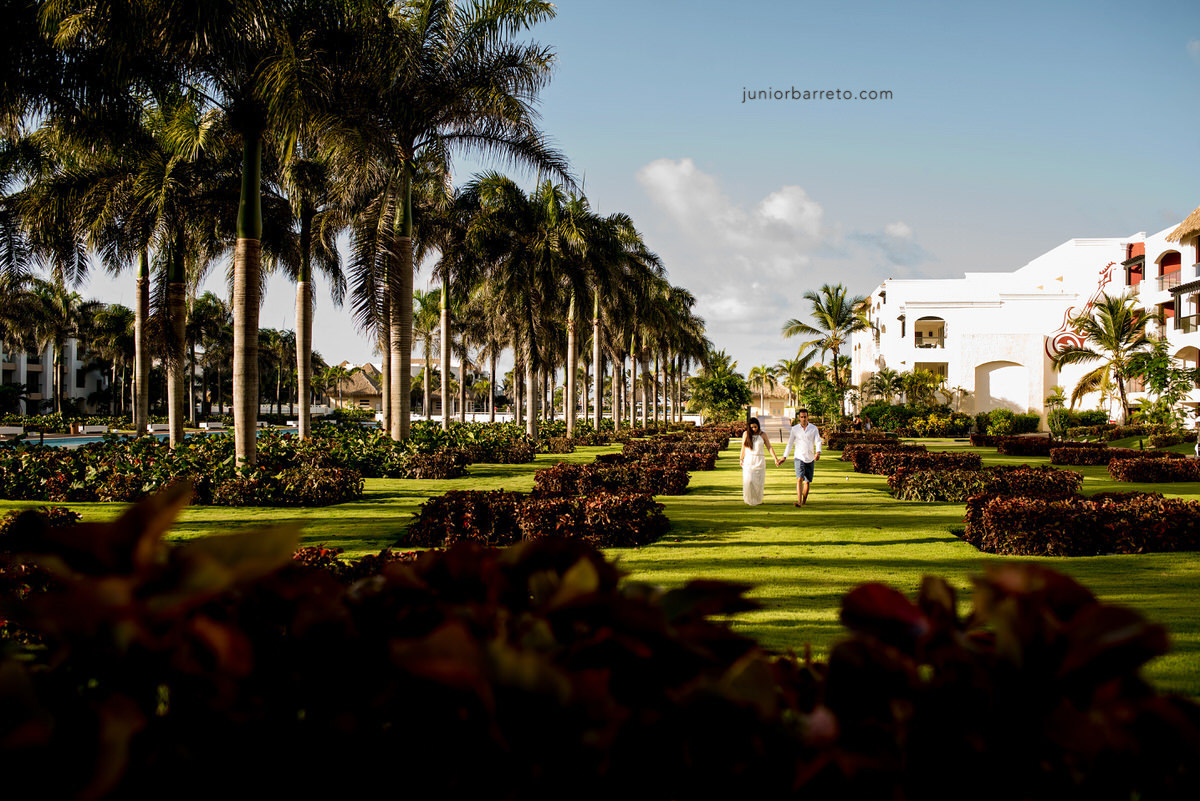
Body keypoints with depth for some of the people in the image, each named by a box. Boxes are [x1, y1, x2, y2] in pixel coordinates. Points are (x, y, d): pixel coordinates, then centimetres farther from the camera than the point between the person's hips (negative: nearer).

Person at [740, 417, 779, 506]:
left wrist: (775, 458, -9)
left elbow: (769, 447, 0)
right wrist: (741, 459, 18)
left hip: (759, 461, 0)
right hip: (748, 461, 0)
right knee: (748, 481, -12)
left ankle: (757, 500, 18)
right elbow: (743, 448, 12)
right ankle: (749, 499, 6)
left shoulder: (763, 435, 2)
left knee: (758, 482, 0)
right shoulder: (746, 434, 3)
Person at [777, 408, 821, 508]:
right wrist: (784, 457, 1)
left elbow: (818, 441, -7)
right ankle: (799, 502, -27)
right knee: (799, 478, -18)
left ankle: (804, 501, 23)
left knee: (807, 481, 6)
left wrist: (818, 452, -25)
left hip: (810, 458, 2)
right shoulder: (795, 429, 2)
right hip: (799, 457, -1)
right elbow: (790, 444, 6)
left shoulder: (814, 428, 2)